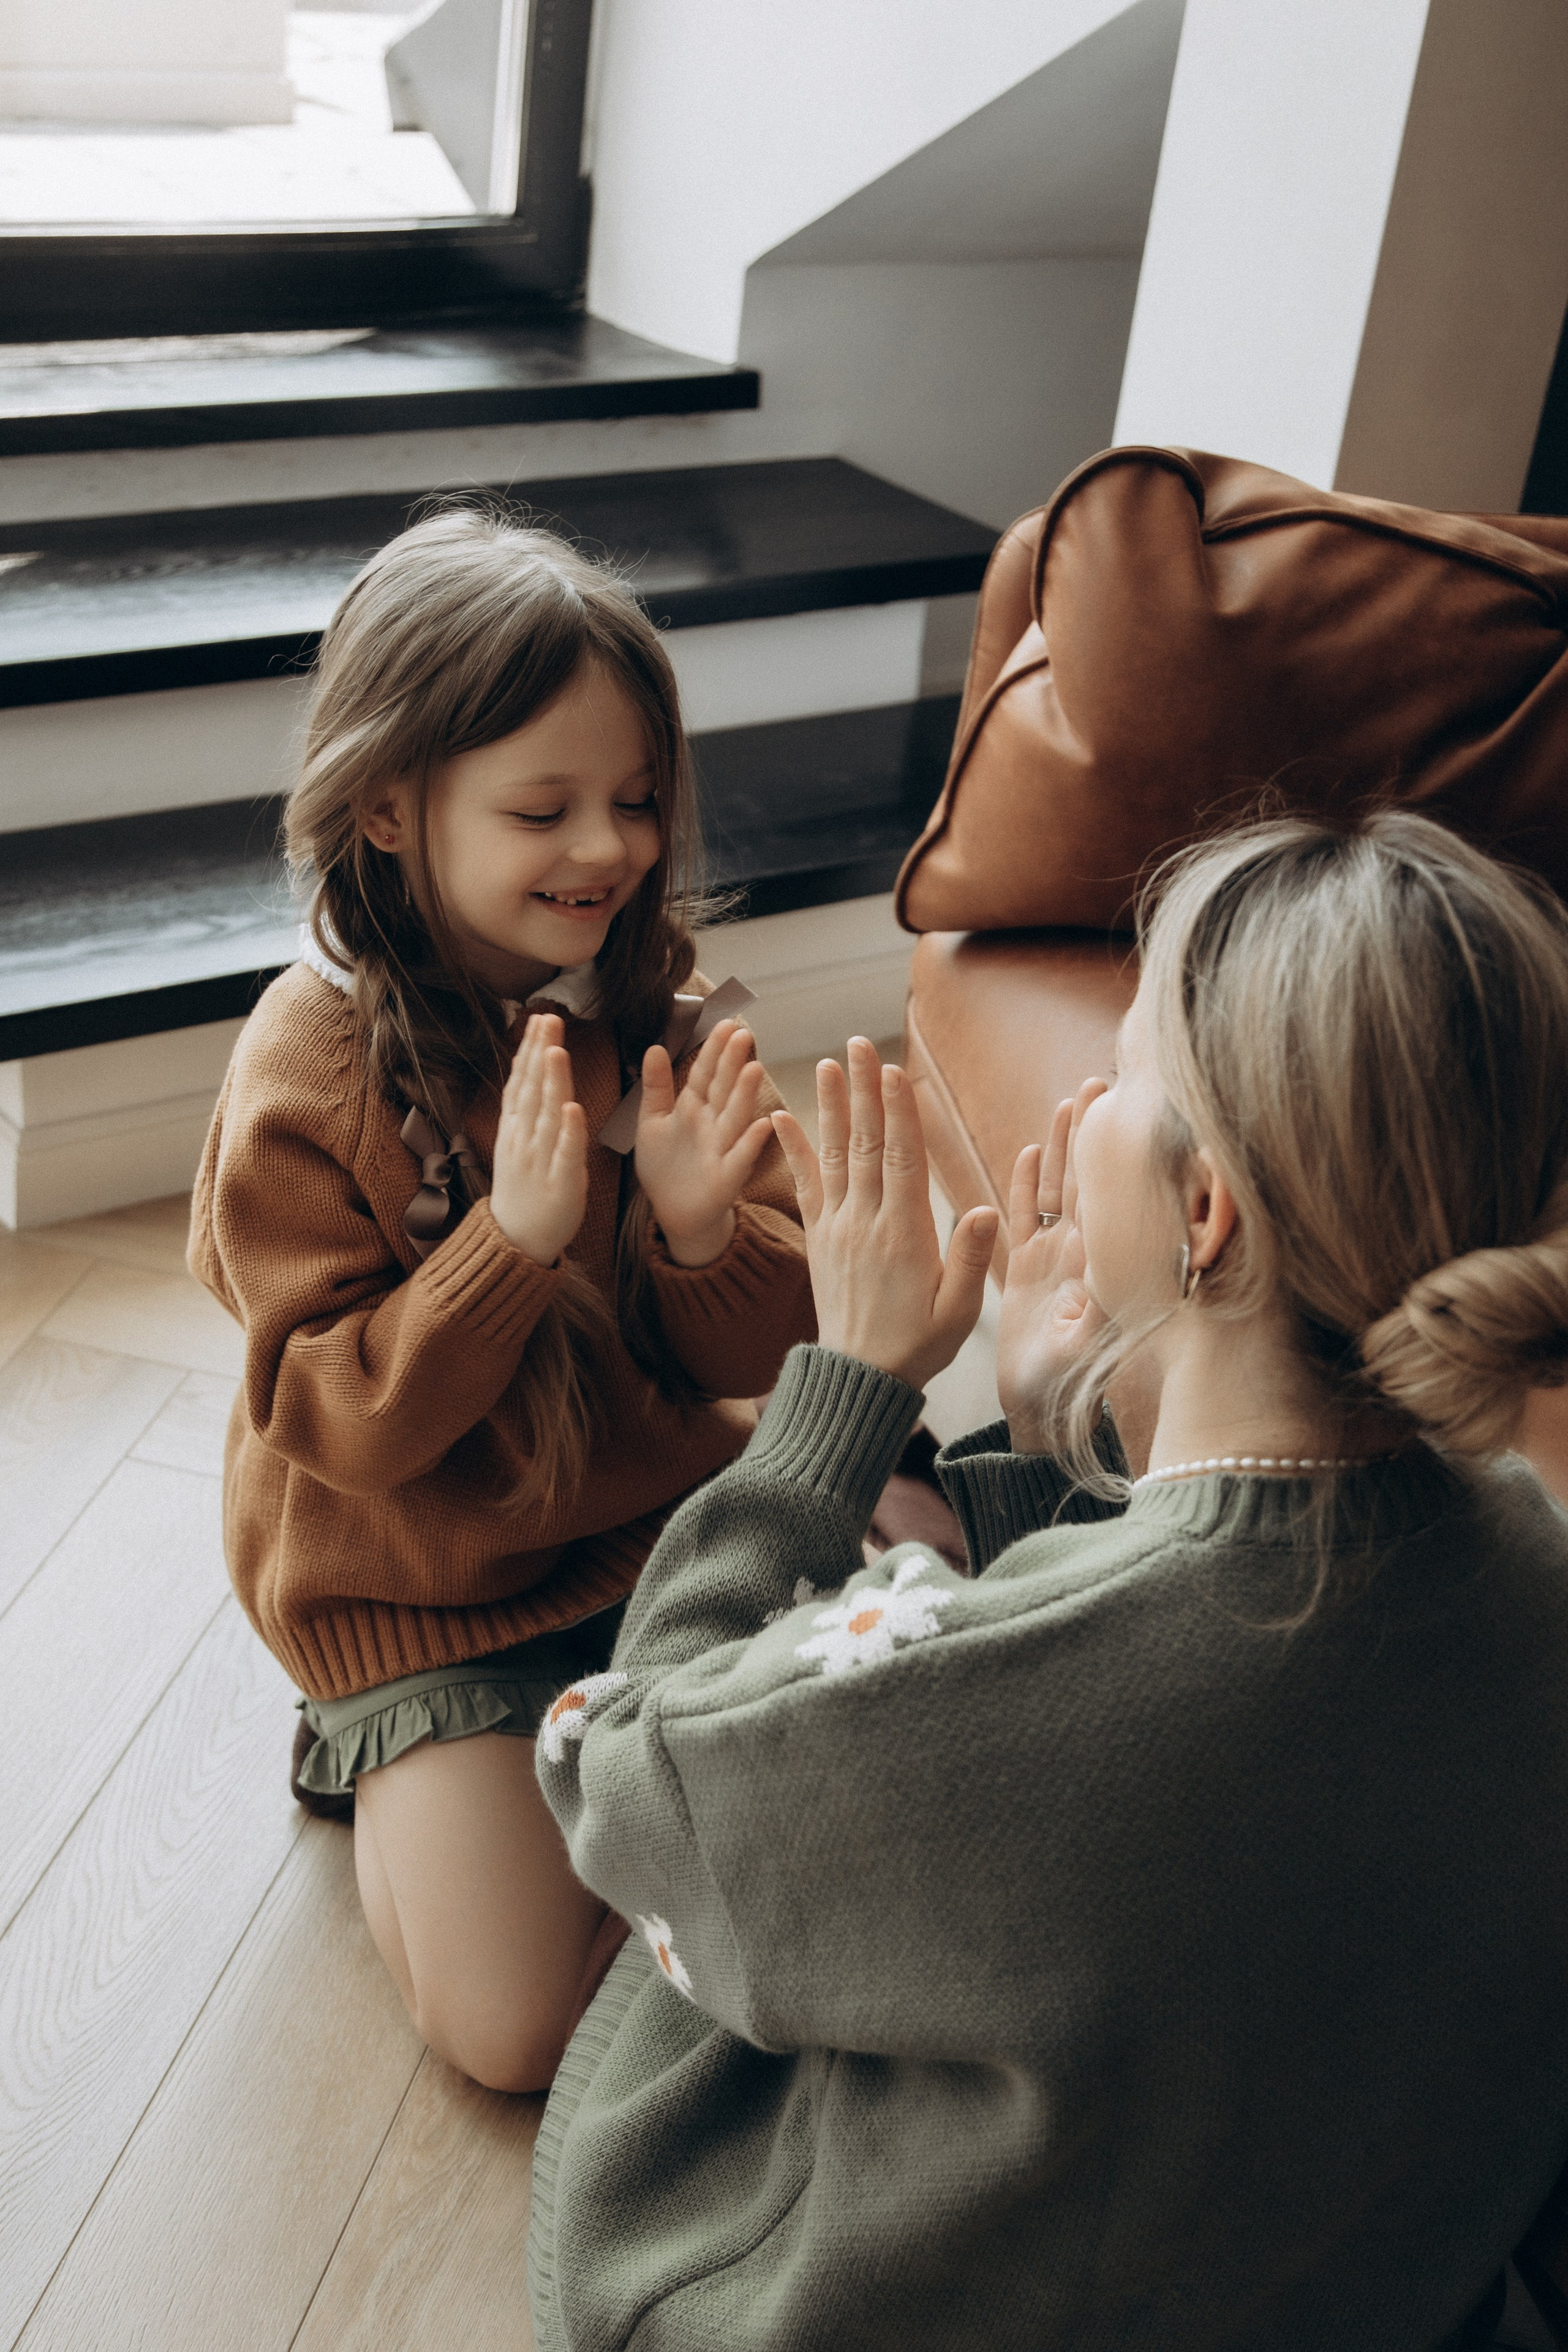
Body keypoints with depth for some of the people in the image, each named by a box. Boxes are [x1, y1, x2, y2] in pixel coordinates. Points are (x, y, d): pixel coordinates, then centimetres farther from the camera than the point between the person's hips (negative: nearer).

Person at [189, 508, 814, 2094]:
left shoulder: (656, 1008, -7)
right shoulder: (304, 1075, -21)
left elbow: (761, 1351, -5)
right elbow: (341, 1426, -21)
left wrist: (702, 1232, -28)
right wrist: (516, 1239, -34)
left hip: (656, 1513, 5)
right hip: (415, 1591, -4)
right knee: (520, 2028, -8)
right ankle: (388, 1767, 17)